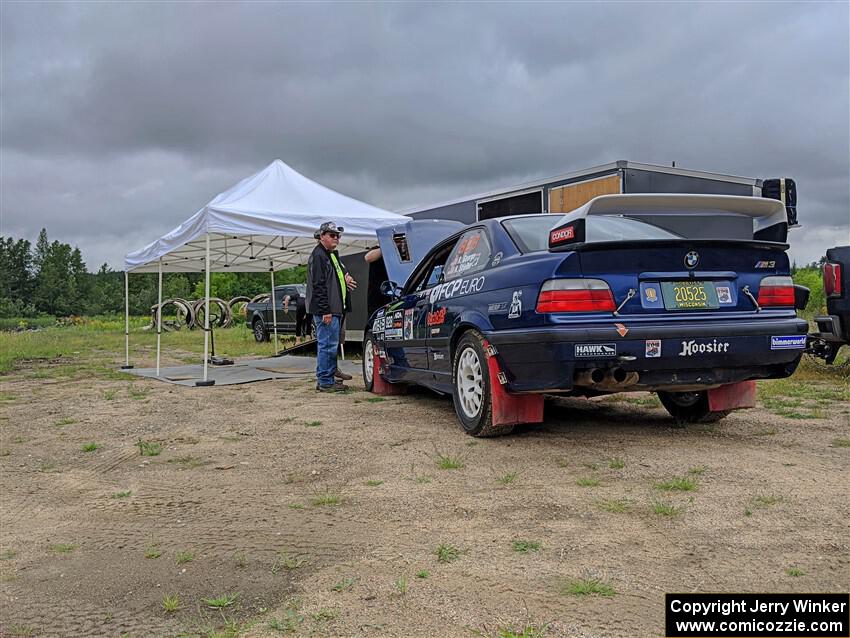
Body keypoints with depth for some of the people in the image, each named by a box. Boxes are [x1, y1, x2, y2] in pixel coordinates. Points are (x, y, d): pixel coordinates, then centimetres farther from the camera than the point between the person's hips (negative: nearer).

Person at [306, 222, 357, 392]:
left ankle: (332, 371, 32)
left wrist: (346, 278, 10)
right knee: (327, 344, -8)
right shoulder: (318, 256, -12)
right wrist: (325, 311, -23)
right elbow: (318, 285, -19)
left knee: (331, 343, 19)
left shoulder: (333, 255, 20)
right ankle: (325, 382, -4)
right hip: (325, 310, -10)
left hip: (335, 308, 10)